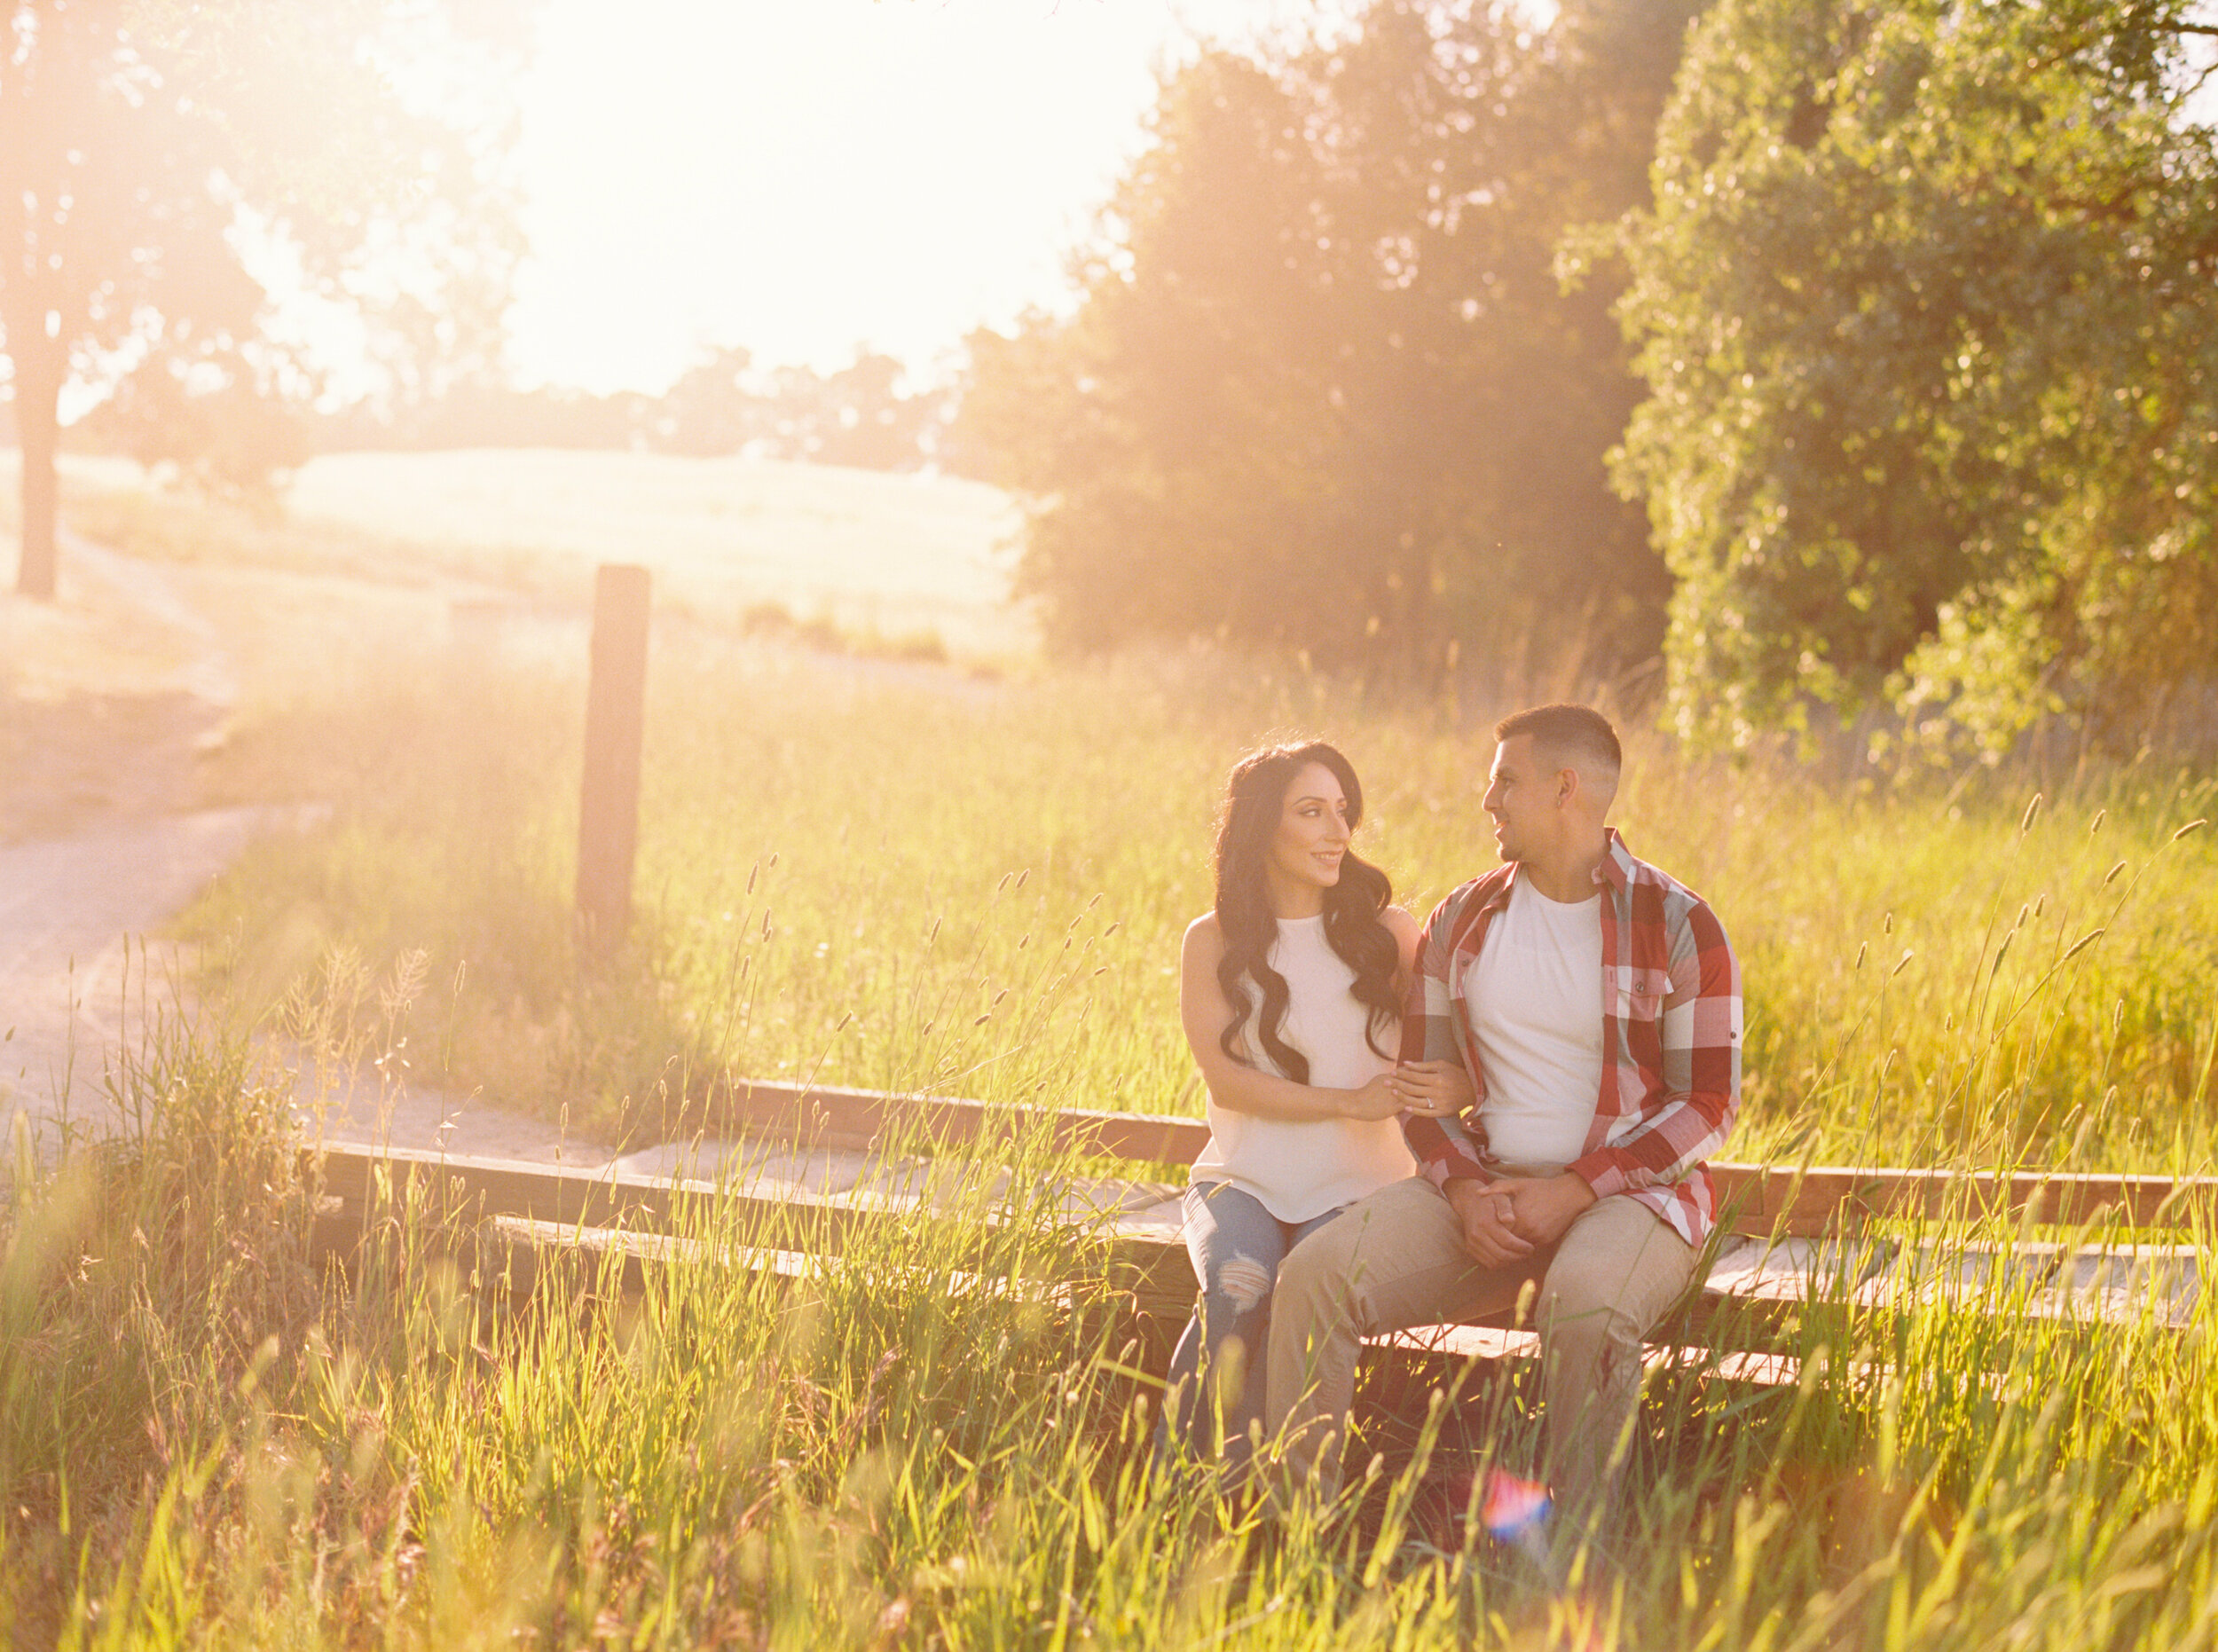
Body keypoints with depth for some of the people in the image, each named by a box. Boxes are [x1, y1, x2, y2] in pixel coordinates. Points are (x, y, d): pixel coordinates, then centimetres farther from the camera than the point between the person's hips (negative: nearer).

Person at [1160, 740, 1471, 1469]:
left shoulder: (1386, 930, 6)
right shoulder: (1212, 941, 4)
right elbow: (1222, 1075, -5)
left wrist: (1454, 1087, -23)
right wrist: (1350, 1101, -17)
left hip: (1356, 1188, 0)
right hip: (1244, 1179, 0)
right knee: (1238, 1290, -31)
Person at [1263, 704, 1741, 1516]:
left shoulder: (1676, 925, -4)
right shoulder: (1460, 922, 10)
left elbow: (1708, 1103, -6)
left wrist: (1574, 1192, -16)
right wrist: (1464, 1191, -8)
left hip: (1630, 1191, -4)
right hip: (1484, 1185, 4)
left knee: (1584, 1303, -40)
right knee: (1316, 1274, -20)